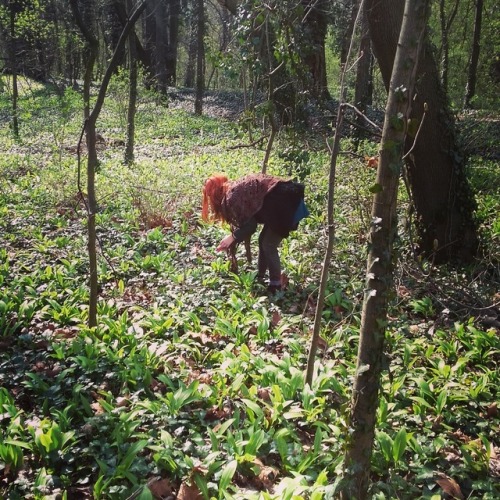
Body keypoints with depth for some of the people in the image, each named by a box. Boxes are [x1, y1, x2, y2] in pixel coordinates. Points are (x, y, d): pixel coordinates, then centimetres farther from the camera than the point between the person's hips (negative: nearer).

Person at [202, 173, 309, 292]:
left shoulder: (232, 197, -13)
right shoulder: (237, 188, 15)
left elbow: (249, 226, -9)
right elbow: (246, 219, 25)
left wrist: (232, 237, 4)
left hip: (284, 203, -10)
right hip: (285, 197, 10)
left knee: (269, 245, -1)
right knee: (264, 240, 17)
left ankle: (276, 285, 9)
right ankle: (260, 278, 28)